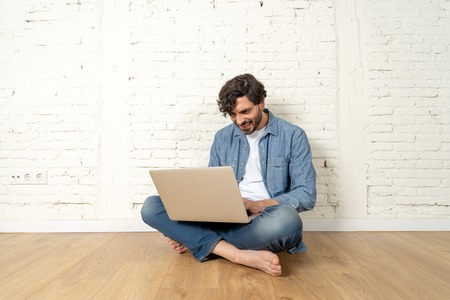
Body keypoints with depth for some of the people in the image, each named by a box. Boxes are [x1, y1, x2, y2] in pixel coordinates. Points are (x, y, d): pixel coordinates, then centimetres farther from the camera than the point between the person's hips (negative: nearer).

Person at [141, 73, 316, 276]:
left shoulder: (292, 136, 1)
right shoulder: (222, 138, 11)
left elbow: (307, 194, -4)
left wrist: (257, 205, -20)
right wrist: (182, 230, -4)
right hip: (225, 217, 4)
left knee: (285, 219, -40)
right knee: (151, 207, -15)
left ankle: (196, 241, -19)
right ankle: (241, 255, -29)